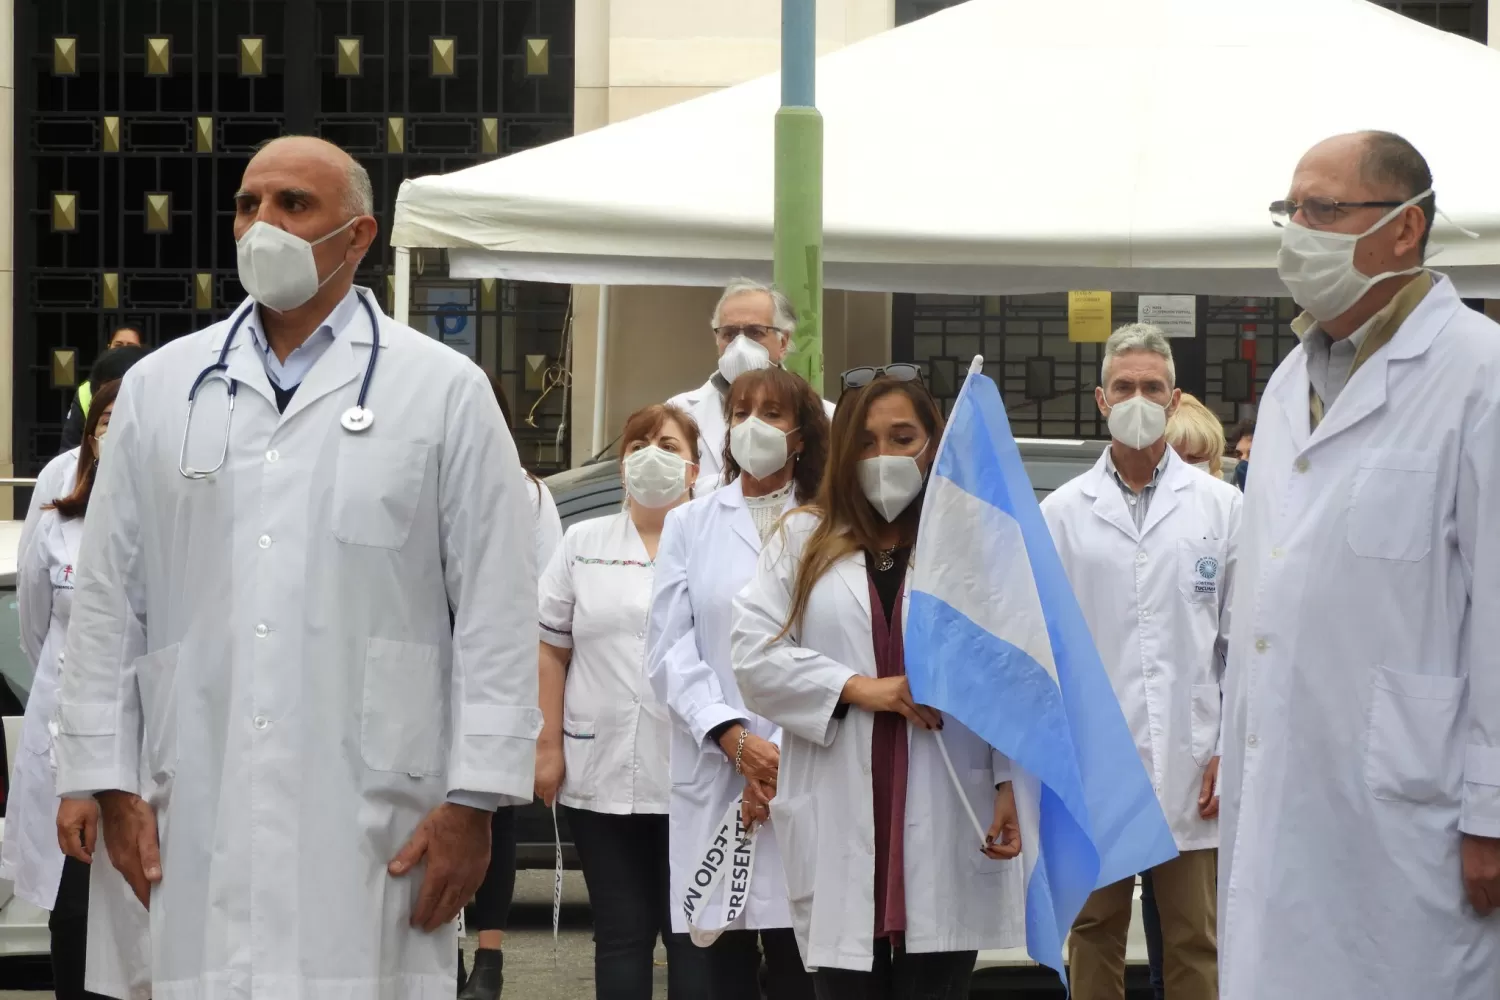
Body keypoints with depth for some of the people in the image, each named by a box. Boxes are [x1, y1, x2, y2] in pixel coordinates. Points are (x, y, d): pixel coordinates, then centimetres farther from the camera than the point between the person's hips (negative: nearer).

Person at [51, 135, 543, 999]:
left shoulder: (444, 392, 4)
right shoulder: (162, 387, 13)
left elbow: (497, 617, 1)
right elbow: (109, 601, 14)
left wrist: (475, 803, -4)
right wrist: (107, 782, 8)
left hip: (373, 823, -2)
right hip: (203, 821, 2)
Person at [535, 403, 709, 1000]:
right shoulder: (583, 545, 9)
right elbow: (551, 650, 9)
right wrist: (548, 745, 2)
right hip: (600, 775, 2)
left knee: (692, 935, 2)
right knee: (620, 934, 7)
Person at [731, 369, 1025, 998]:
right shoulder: (802, 540, 12)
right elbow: (754, 652, 2)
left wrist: (1014, 781, -8)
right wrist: (858, 688, -9)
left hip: (944, 824, -1)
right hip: (840, 823, 1)